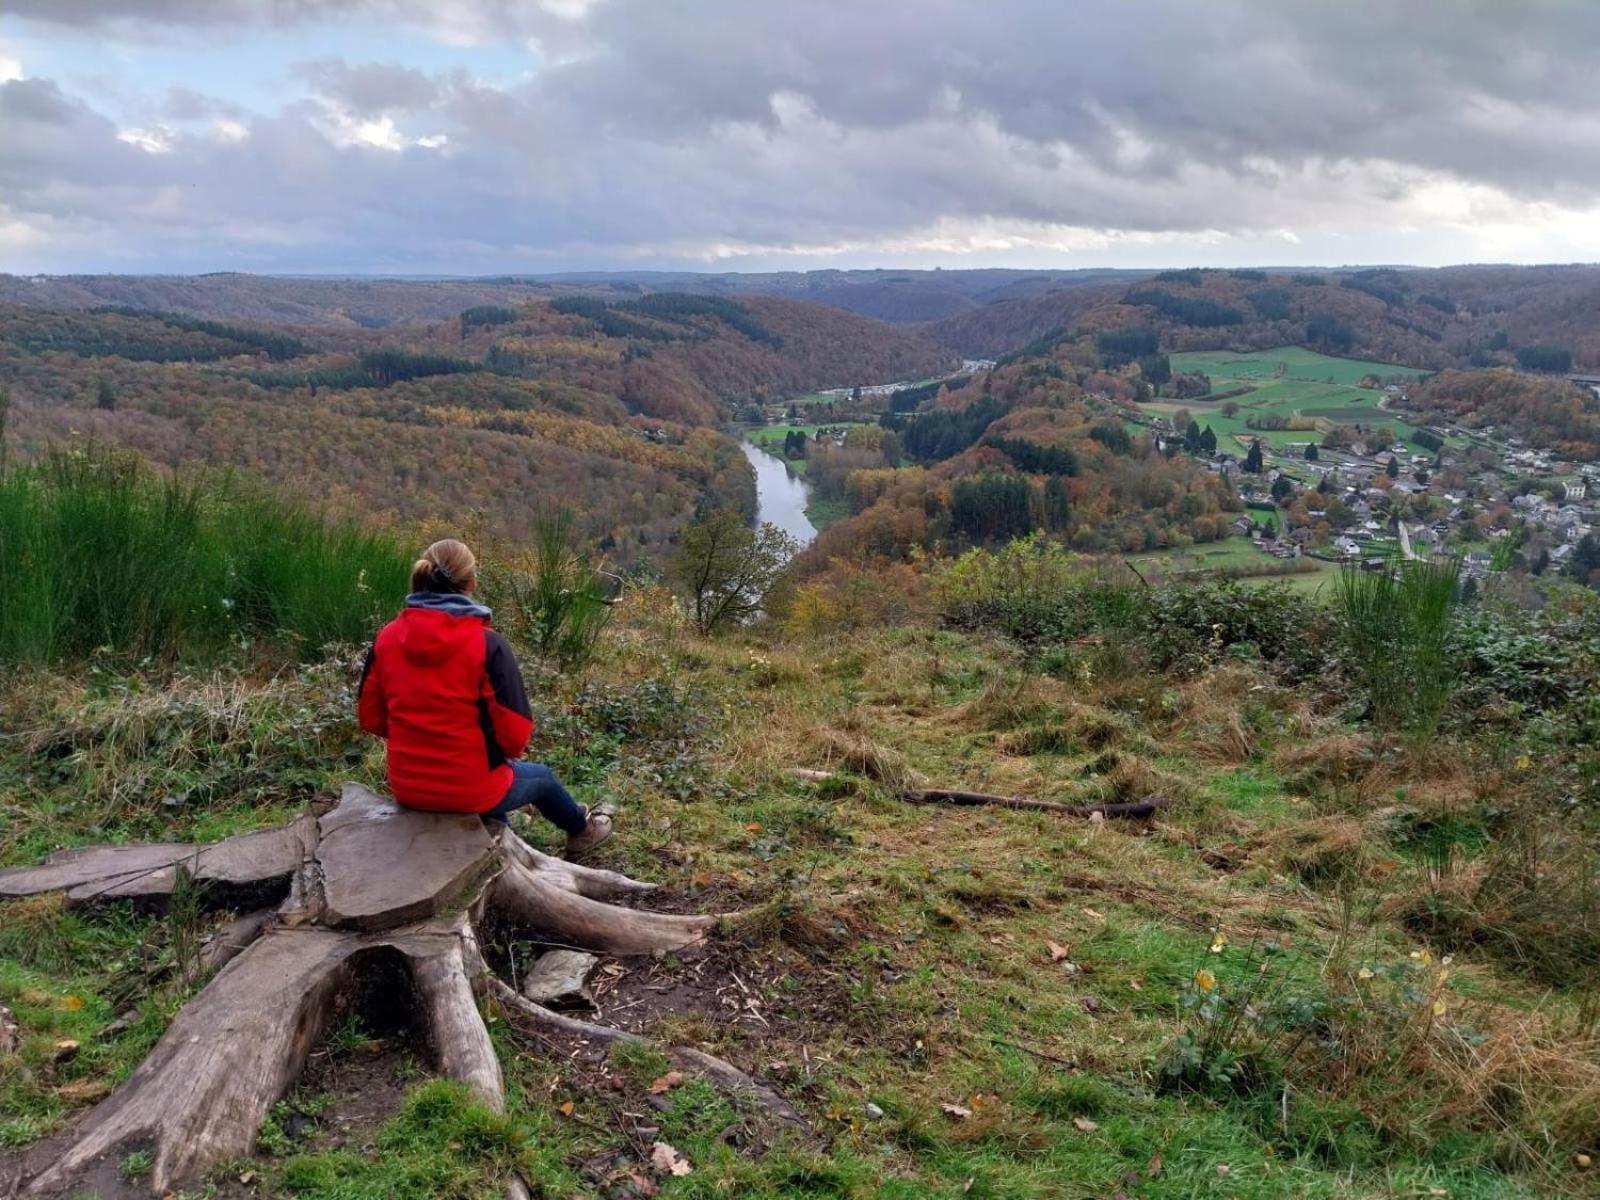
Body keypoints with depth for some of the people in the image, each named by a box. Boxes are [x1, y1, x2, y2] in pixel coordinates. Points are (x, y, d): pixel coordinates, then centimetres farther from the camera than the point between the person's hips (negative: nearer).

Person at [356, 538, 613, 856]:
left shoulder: (387, 638, -7)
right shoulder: (487, 644, -19)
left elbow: (371, 718, 3)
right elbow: (515, 734, -16)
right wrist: (511, 753, 7)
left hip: (406, 786, 4)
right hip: (471, 789, -4)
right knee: (541, 775, 30)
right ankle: (580, 829, 57)